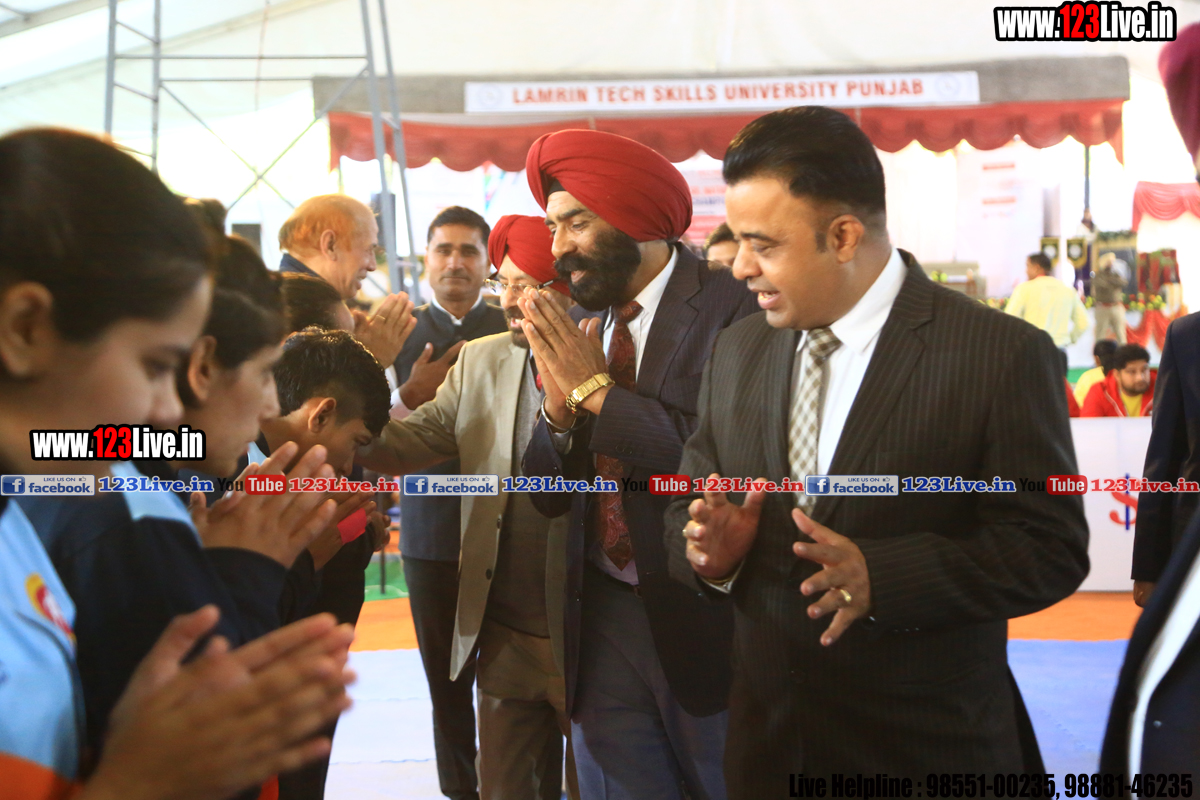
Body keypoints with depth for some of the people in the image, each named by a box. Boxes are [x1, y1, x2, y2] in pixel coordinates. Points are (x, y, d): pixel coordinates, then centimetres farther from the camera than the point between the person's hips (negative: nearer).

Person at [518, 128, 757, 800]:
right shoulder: (579, 327, 7)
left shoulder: (735, 306, -11)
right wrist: (560, 411, -10)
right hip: (603, 623, 5)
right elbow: (548, 496, 9)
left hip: (707, 619, -5)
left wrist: (597, 390, -15)